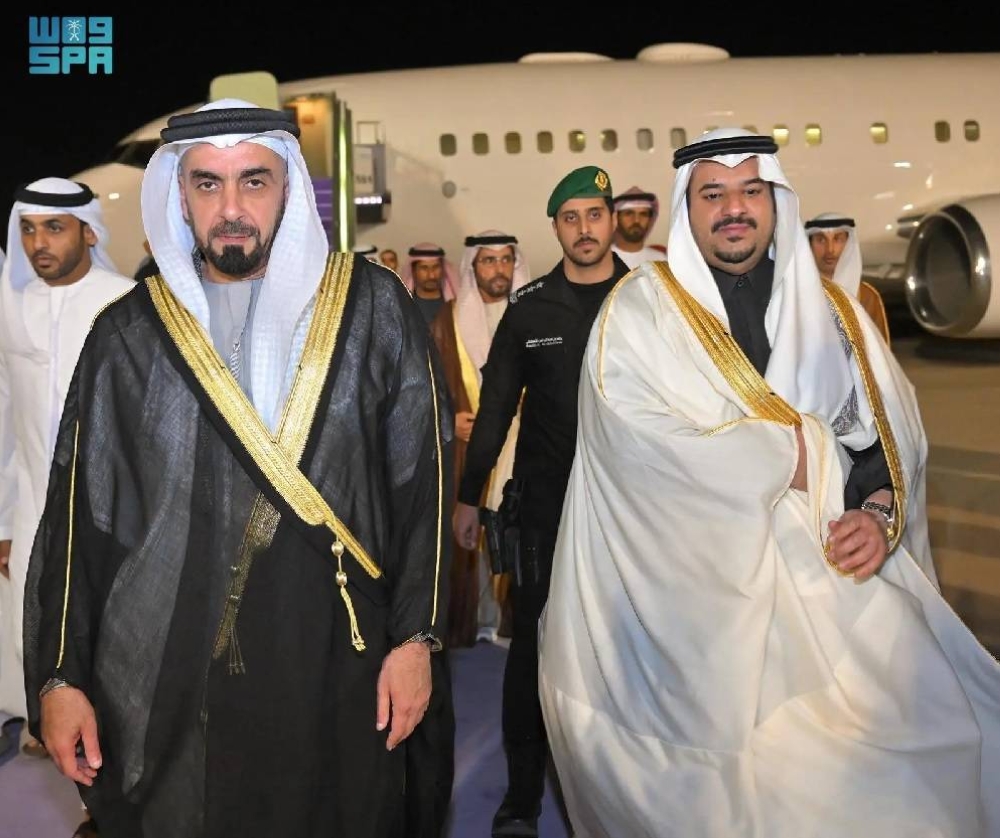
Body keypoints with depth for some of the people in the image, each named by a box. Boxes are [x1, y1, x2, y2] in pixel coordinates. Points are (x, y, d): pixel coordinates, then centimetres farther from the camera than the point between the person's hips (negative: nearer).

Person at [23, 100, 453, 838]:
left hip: (335, 666, 0)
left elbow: (422, 478, -3)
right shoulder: (130, 333, 2)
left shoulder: (372, 308, -3)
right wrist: (59, 673, 1)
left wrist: (415, 636, -6)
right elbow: (78, 509, 4)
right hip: (164, 677, 1)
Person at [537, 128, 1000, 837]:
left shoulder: (833, 313, 15)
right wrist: (806, 447, -6)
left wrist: (880, 512, -8)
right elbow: (648, 446, -14)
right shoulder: (640, 310, 0)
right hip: (704, 587, -4)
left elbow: (893, 432, 13)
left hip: (831, 577, 4)